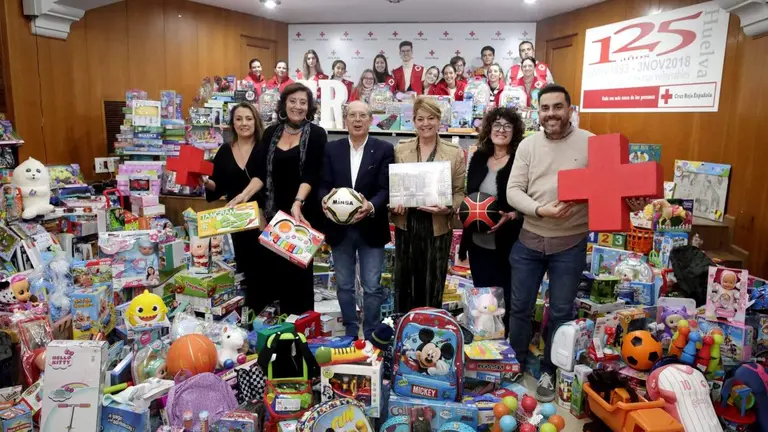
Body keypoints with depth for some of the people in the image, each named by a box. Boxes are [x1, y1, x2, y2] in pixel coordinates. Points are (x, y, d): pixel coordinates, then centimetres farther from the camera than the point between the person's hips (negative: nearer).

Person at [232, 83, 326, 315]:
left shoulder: (316, 134, -2)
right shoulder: (271, 133, 9)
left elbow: (311, 174, -12)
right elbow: (261, 172, 4)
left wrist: (297, 203, -26)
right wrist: (245, 194, -12)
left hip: (304, 213, -3)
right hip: (275, 212, 3)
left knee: (298, 268, 5)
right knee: (273, 267, 5)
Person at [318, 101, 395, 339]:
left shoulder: (384, 149, -1)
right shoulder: (332, 149, 6)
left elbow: (386, 188, -8)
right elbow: (324, 184, 2)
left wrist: (371, 206, -28)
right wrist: (325, 198, -21)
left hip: (371, 228, -2)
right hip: (340, 228, 3)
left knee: (372, 287, 3)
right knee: (344, 285, 13)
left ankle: (371, 336, 20)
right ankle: (350, 333, 29)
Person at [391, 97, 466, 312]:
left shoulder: (454, 153, 0)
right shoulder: (400, 149, 4)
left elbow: (459, 191, 0)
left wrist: (448, 208, -19)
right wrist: (393, 204, -12)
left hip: (438, 227, -1)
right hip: (406, 225, 1)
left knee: (433, 286, 9)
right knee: (404, 282, 9)